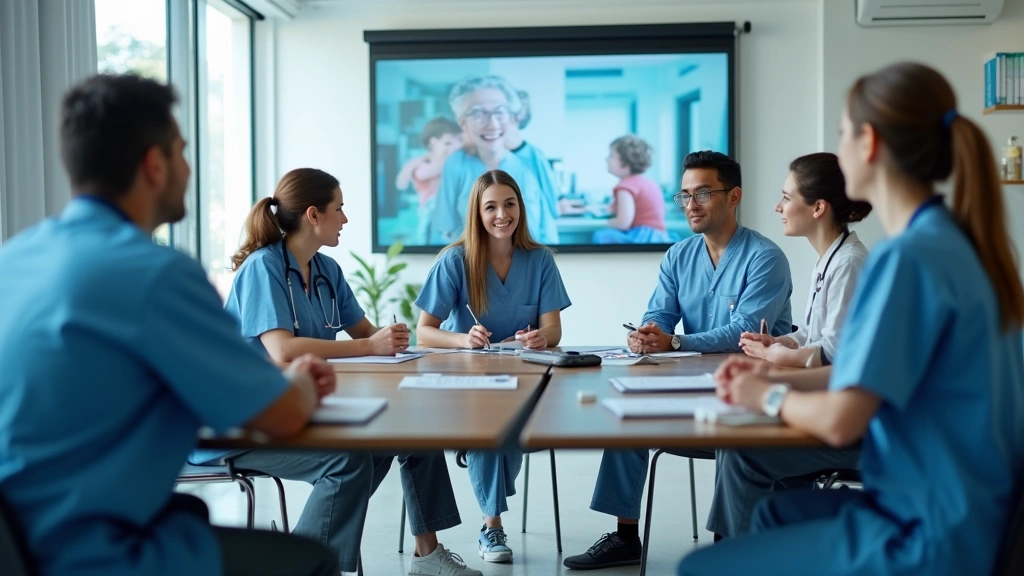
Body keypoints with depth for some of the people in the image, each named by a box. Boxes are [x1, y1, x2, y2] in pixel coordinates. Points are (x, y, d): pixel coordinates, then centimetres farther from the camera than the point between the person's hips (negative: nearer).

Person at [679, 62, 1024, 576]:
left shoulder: (908, 258, -24)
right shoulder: (959, 241, 6)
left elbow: (840, 421, -24)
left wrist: (769, 396, -4)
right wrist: (777, 379, 10)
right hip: (961, 512, 10)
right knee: (775, 512, 30)